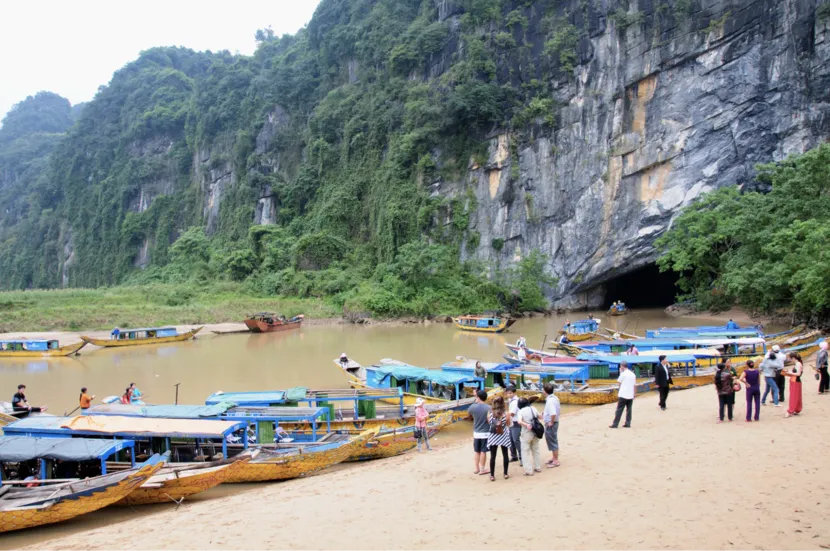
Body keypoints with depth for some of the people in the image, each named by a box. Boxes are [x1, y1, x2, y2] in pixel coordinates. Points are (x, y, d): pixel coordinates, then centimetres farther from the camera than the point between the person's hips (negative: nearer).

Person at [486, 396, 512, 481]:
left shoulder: (489, 413, -9)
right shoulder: (506, 413, -12)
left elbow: (489, 423, -1)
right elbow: (508, 425, -2)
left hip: (493, 437, 0)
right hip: (504, 436, 0)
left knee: (492, 456, 6)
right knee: (505, 454, 14)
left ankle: (492, 475, 7)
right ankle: (505, 474, 19)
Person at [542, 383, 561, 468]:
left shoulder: (550, 401, -25)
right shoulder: (554, 398, 5)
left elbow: (553, 414, -36)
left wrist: (551, 422, -22)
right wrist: (545, 413, 13)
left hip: (550, 424, -10)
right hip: (550, 423, 10)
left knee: (553, 442, 2)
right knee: (553, 441, 21)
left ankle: (556, 461, 12)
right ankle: (553, 458, 34)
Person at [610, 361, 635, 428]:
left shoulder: (623, 374, -11)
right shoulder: (633, 374, 8)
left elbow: (618, 381, 2)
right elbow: (634, 384, 11)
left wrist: (620, 372, 6)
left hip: (623, 395, -5)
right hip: (630, 395, 5)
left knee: (619, 410, -2)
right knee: (629, 409, 10)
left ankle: (615, 424, -2)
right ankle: (628, 424, 8)